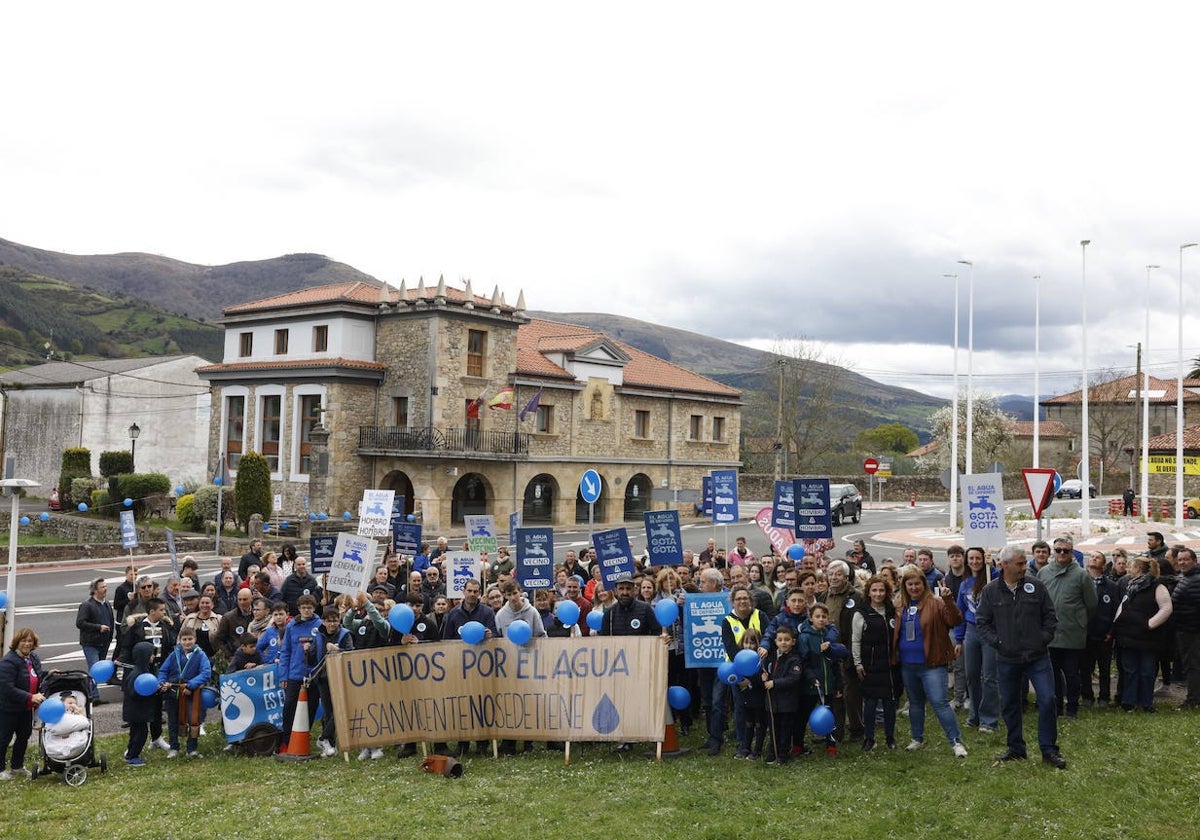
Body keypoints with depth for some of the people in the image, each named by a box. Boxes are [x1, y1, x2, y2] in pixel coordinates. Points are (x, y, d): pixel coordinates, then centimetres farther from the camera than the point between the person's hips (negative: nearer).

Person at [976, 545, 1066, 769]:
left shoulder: (1036, 586, -2)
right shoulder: (990, 591, -1)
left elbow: (1050, 616, 6)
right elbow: (982, 622, 4)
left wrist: (1045, 638, -4)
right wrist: (996, 642, -6)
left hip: (1038, 657, -1)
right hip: (1007, 659, 1)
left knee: (1047, 700, -6)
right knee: (1010, 705, 11)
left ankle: (1049, 750, 8)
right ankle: (1016, 749, 26)